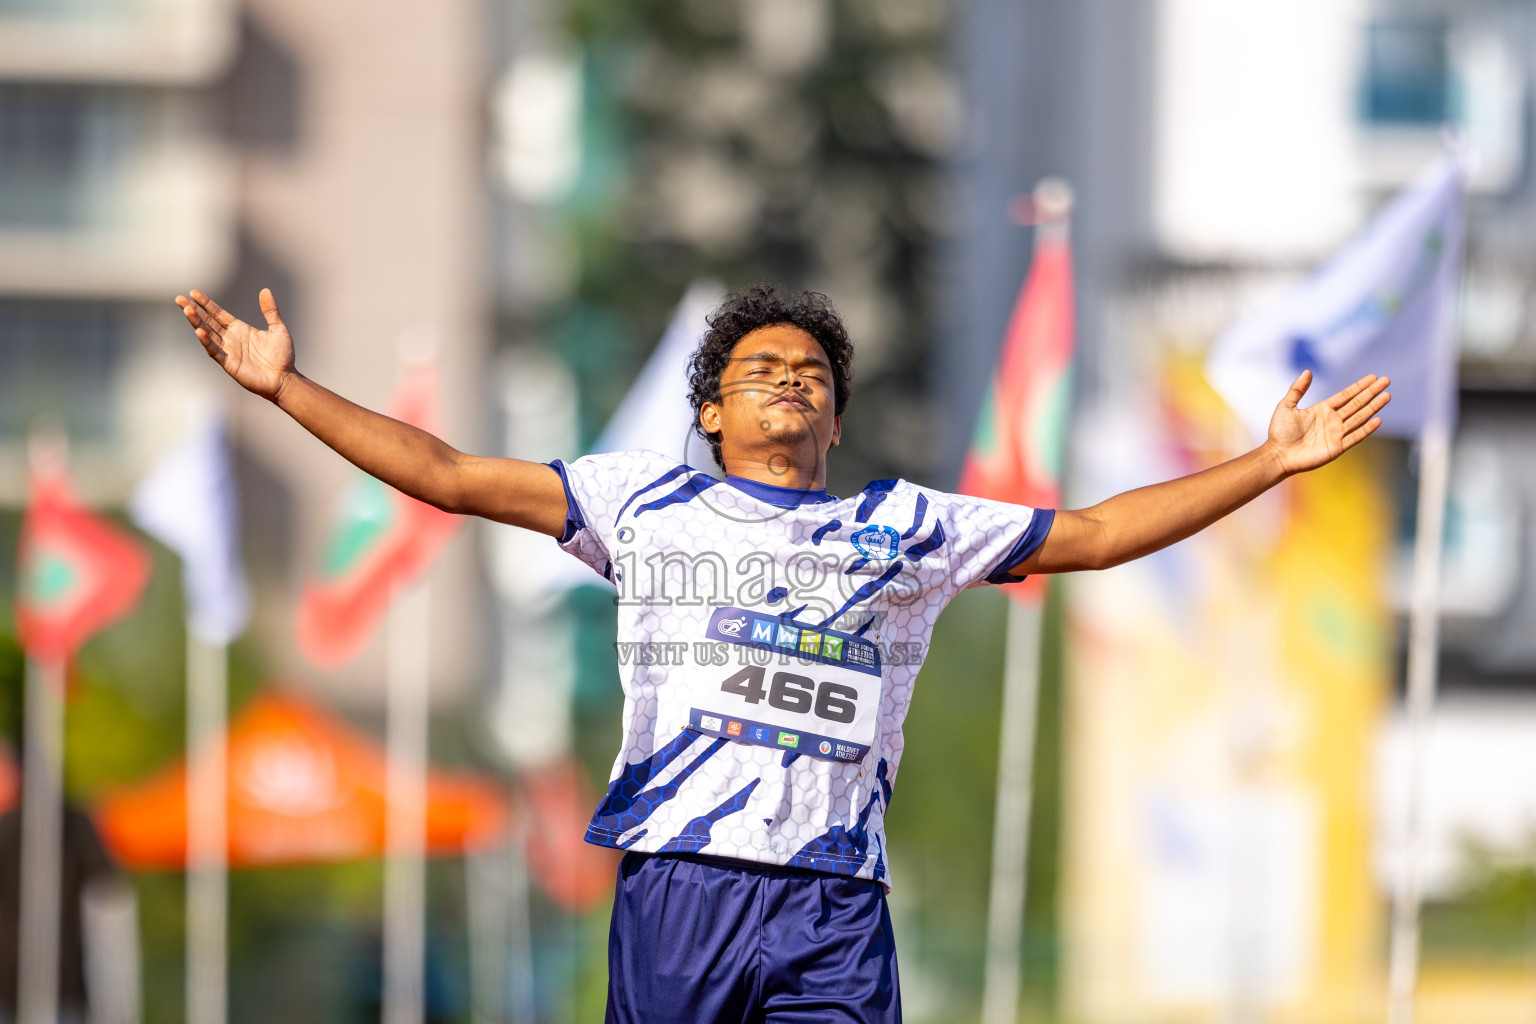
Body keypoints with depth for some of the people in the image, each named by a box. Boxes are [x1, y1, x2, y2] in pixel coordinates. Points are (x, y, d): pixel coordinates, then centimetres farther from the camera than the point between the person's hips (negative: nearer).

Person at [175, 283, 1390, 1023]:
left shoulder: (906, 527, 18)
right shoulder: (646, 501, 16)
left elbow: (1094, 534, 20)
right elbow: (449, 475, 14)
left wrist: (1273, 463, 17)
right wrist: (287, 388, 8)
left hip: (835, 906, 0)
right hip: (675, 885, 0)